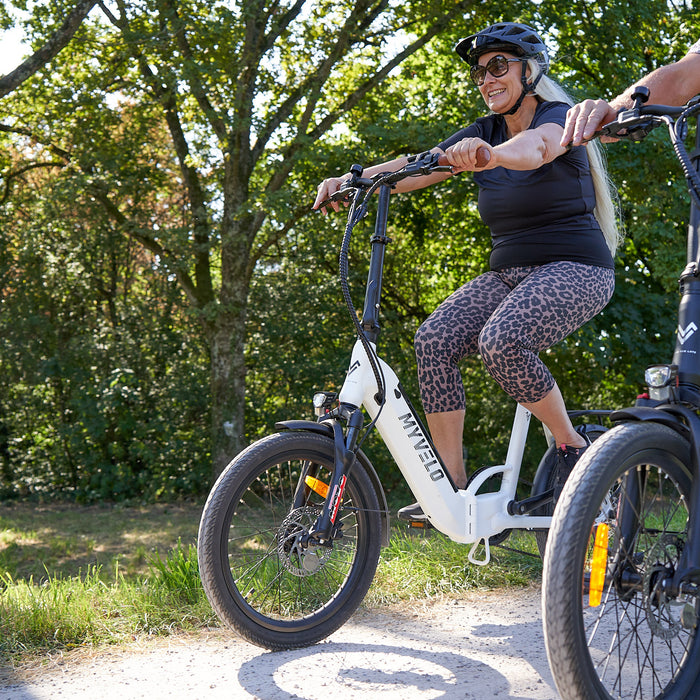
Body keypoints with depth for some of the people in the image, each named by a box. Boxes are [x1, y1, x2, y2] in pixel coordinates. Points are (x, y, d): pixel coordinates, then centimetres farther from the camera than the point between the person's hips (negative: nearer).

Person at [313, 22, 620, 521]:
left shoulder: (559, 117, -7)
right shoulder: (486, 132, 11)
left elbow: (536, 147, -33)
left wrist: (491, 154, -55)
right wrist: (352, 179, -19)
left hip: (576, 269, -6)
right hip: (509, 272, 6)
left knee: (501, 340, -34)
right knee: (435, 338, -19)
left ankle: (573, 446, -10)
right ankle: (454, 487, -14)